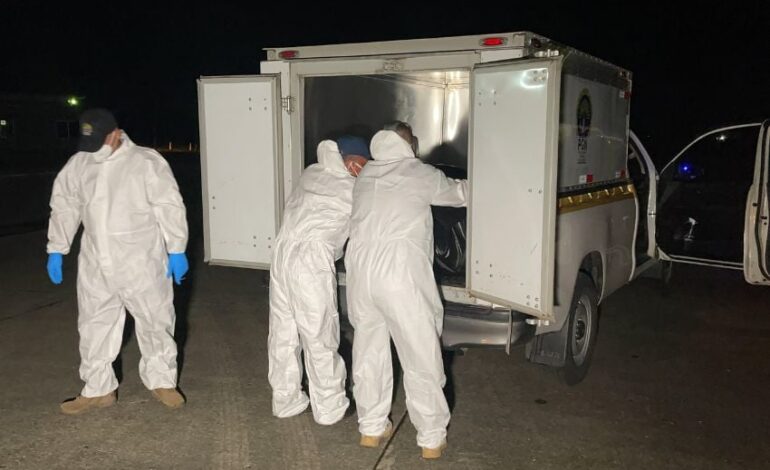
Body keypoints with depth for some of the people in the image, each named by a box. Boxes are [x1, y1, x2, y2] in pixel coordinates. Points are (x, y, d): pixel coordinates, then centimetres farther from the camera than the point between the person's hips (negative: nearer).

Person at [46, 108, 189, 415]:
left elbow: (170, 207, -11)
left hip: (142, 264, -4)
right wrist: (56, 250, 9)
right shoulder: (77, 164, 3)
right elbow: (64, 207, 11)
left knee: (155, 322, 7)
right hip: (95, 266, 4)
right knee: (94, 327, 11)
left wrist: (176, 250, -13)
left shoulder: (146, 162, -11)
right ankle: (98, 389, 26)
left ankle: (161, 380, 26)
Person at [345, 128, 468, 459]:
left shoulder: (365, 177, 17)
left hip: (361, 270, 5)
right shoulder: (420, 174, 4)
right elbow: (458, 194, 18)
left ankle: (371, 428, 29)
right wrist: (472, 184, 39)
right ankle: (432, 438, 15)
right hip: (400, 273, -5)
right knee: (421, 358, 6)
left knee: (369, 352, 18)